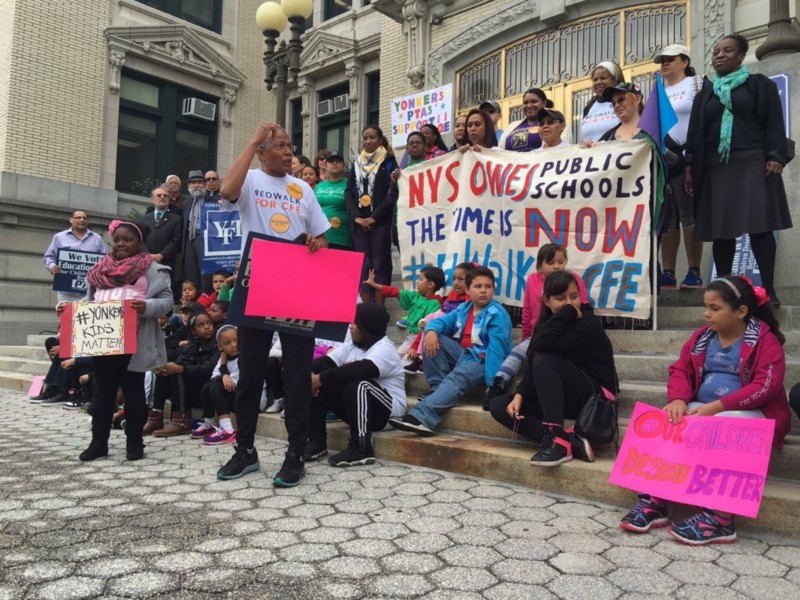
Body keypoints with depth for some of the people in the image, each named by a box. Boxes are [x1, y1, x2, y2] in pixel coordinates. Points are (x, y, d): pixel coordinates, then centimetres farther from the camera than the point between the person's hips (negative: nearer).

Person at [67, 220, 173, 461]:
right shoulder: (100, 269, 13)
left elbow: (166, 300, -7)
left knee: (133, 391, 6)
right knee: (103, 390, 10)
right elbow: (89, 300, 17)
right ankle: (99, 441, 19)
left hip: (134, 342, -4)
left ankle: (134, 441, 15)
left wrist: (147, 306, -25)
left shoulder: (152, 269, -1)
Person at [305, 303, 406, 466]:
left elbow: (359, 370, -35)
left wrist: (321, 378, -36)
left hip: (387, 411, -8)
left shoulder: (384, 348, -17)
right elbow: (326, 362, -2)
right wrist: (310, 374, -25)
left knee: (356, 384, -35)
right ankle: (317, 441, -5)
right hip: (355, 407, 8)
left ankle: (361, 448, -27)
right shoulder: (351, 344, 9)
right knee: (319, 385, -6)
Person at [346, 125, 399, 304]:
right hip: (359, 222, 4)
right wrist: (356, 216, -5)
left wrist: (374, 217, -12)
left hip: (381, 221, -4)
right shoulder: (356, 163, 15)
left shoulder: (389, 162, 3)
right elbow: (349, 192, 9)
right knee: (363, 265, 4)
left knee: (380, 264, -4)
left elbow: (392, 193, -7)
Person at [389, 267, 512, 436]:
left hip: (482, 361, -7)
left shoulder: (498, 314, -13)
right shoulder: (463, 309, 10)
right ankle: (438, 389, -12)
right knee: (434, 336, -8)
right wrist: (431, 331, -24)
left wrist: (491, 384, -32)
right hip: (462, 353, 7)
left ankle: (420, 418, -49)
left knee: (455, 379, -34)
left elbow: (496, 349, -23)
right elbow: (442, 321, 3)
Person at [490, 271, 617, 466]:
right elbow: (532, 367, 0)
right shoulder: (547, 322, 6)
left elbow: (542, 345, -31)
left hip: (595, 396, -7)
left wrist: (571, 310, -24)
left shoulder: (588, 323, -15)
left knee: (544, 360, -31)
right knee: (499, 406, -10)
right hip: (566, 398, 8)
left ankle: (557, 439, -33)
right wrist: (519, 396, -16)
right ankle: (570, 441, -24)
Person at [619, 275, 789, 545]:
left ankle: (718, 517, -29)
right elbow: (681, 369, 6)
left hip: (750, 413, -5)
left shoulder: (766, 340, -7)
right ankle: (653, 501, -17)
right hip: (702, 409, 6)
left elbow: (766, 386, -18)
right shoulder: (702, 336, 10)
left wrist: (717, 406, -26)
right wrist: (678, 399, -17)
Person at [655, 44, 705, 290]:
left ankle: (694, 273, -5)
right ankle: (667, 273, 4)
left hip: (686, 157, -5)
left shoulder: (696, 83, 6)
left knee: (688, 215, -8)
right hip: (661, 159, 5)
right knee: (666, 217, 2)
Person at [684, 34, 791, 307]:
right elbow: (694, 132, 14)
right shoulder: (705, 92, 19)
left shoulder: (760, 84, 11)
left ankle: (769, 289, -9)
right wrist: (689, 166, 3)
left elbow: (774, 123, 2)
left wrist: (775, 157, -11)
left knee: (759, 226, -11)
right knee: (720, 230, -2)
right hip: (715, 167, 3)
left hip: (753, 163, -2)